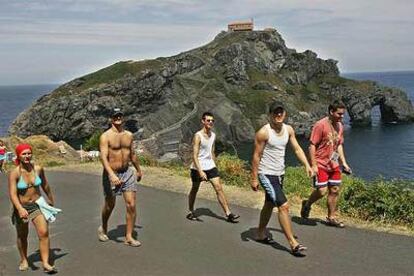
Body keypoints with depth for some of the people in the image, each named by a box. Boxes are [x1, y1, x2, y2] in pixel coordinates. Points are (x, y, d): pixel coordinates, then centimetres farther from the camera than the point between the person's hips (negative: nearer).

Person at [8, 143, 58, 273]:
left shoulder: (38, 169, -6)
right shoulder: (14, 173, -16)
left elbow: (45, 186, 11)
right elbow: (12, 194, -25)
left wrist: (51, 200, 24)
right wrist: (20, 209, -40)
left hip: (38, 204, 2)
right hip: (21, 207, -1)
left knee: (44, 232, -12)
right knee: (22, 236, 15)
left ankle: (46, 263, -8)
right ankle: (24, 260, 37)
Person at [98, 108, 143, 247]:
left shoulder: (129, 135, 7)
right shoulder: (105, 136, -11)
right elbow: (103, 157, -22)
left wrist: (139, 170, 28)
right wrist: (112, 175, -34)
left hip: (127, 172, 4)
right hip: (111, 174, -4)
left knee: (131, 205, -4)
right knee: (109, 206, 12)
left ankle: (129, 237, 6)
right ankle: (103, 229, 40)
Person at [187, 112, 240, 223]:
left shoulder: (213, 135, 6)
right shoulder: (198, 136, -16)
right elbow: (195, 155, -21)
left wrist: (214, 166, 18)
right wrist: (200, 171, -29)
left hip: (210, 166, 5)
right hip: (198, 168, -5)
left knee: (219, 188, -2)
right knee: (194, 189, 11)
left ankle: (228, 214, -2)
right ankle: (191, 212, 29)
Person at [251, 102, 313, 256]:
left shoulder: (288, 130, 3)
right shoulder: (263, 132, -17)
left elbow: (297, 149, 6)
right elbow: (256, 156, -14)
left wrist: (307, 165, -7)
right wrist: (254, 179, -14)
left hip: (280, 174, 8)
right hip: (267, 174, -8)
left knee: (269, 205, 20)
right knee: (284, 206, -15)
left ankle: (261, 235, 37)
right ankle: (293, 244, -11)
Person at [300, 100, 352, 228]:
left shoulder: (340, 126, 7)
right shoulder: (320, 125, -16)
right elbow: (312, 145, -16)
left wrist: (344, 163, 10)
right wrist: (313, 165, -19)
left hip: (333, 165, 8)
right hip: (320, 165, -7)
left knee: (335, 191, 10)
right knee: (321, 191, -10)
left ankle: (331, 217, 22)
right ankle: (307, 205, 19)